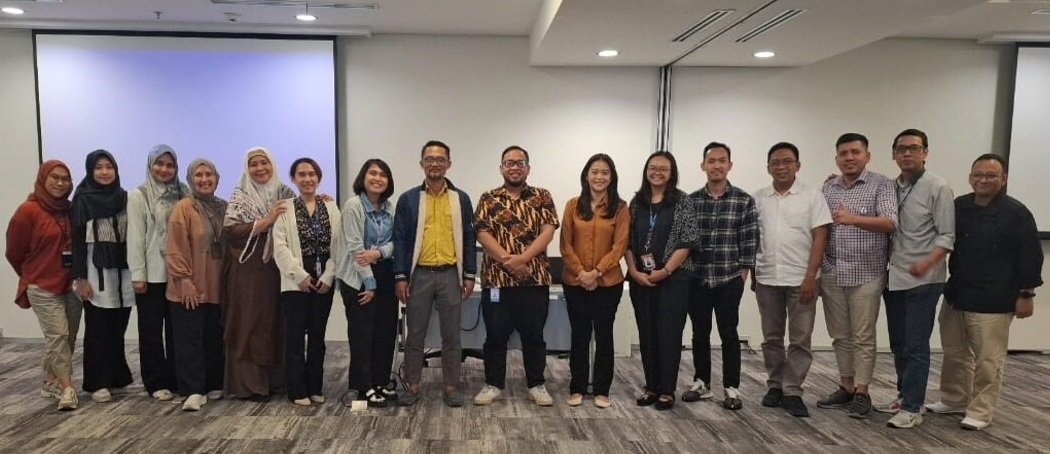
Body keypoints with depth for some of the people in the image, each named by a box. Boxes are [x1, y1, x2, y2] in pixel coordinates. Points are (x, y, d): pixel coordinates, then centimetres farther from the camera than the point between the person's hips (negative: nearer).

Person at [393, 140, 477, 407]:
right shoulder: (408, 199, 2)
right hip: (419, 275, 0)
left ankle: (452, 387, 18)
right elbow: (400, 240, 1)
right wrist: (400, 277, -5)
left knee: (451, 335, 7)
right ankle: (412, 386, 20)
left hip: (450, 275, 1)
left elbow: (469, 239, 6)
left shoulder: (461, 199, 6)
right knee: (415, 334, 8)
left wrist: (469, 275, 1)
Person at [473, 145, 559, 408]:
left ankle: (536, 385, 22)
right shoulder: (488, 199, 5)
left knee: (534, 335, 9)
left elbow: (547, 232, -6)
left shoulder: (542, 197, 5)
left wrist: (522, 258, -18)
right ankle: (493, 385, 21)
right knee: (495, 336, 8)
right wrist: (507, 260, -18)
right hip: (496, 279, 0)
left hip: (535, 279, 0)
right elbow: (483, 234, -5)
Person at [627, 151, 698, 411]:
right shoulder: (637, 202, 9)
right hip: (640, 280, 4)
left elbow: (687, 242, -8)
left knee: (669, 334, -1)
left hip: (673, 279, -4)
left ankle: (667, 391, 10)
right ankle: (651, 387, 20)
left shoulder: (682, 202, -3)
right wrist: (634, 271, -5)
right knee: (647, 334, 9)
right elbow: (627, 241, 8)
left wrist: (665, 271, -13)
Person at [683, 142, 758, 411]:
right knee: (699, 334, 10)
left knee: (729, 334, 4)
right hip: (696, 280, 2)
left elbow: (749, 241, -2)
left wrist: (743, 273, -5)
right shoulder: (690, 201, 4)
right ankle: (701, 383, 24)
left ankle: (731, 388, 16)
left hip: (729, 280, -2)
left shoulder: (744, 201, -1)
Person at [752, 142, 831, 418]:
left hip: (800, 279, -3)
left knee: (800, 339, 2)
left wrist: (810, 277, -13)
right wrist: (752, 274, 8)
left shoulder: (812, 196, -3)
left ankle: (792, 392, 10)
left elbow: (820, 238, -6)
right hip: (767, 279, 3)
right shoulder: (759, 199, 7)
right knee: (771, 338, 11)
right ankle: (775, 386, 23)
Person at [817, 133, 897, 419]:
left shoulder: (881, 185, -3)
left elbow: (890, 223, -16)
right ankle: (846, 388, 23)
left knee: (863, 337, 2)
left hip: (866, 274, -4)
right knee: (840, 336, 11)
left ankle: (862, 393, 11)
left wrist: (853, 219, -32)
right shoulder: (828, 188, 10)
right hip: (831, 274, 5)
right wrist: (816, 268, 5)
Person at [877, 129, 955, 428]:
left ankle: (912, 408, 4)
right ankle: (904, 396, 27)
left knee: (916, 346, -3)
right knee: (898, 344, 14)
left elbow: (946, 235, -10)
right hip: (893, 277, 6)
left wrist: (927, 262, -24)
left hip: (922, 280, -6)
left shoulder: (938, 188, -7)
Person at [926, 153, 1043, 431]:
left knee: (988, 360, 1)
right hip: (956, 294, 6)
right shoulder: (957, 207, 6)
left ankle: (980, 412, 12)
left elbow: (1030, 256, -9)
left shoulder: (1015, 212, -9)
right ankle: (954, 400, 32)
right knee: (954, 353, 17)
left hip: (992, 301, -6)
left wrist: (1026, 294, -9)